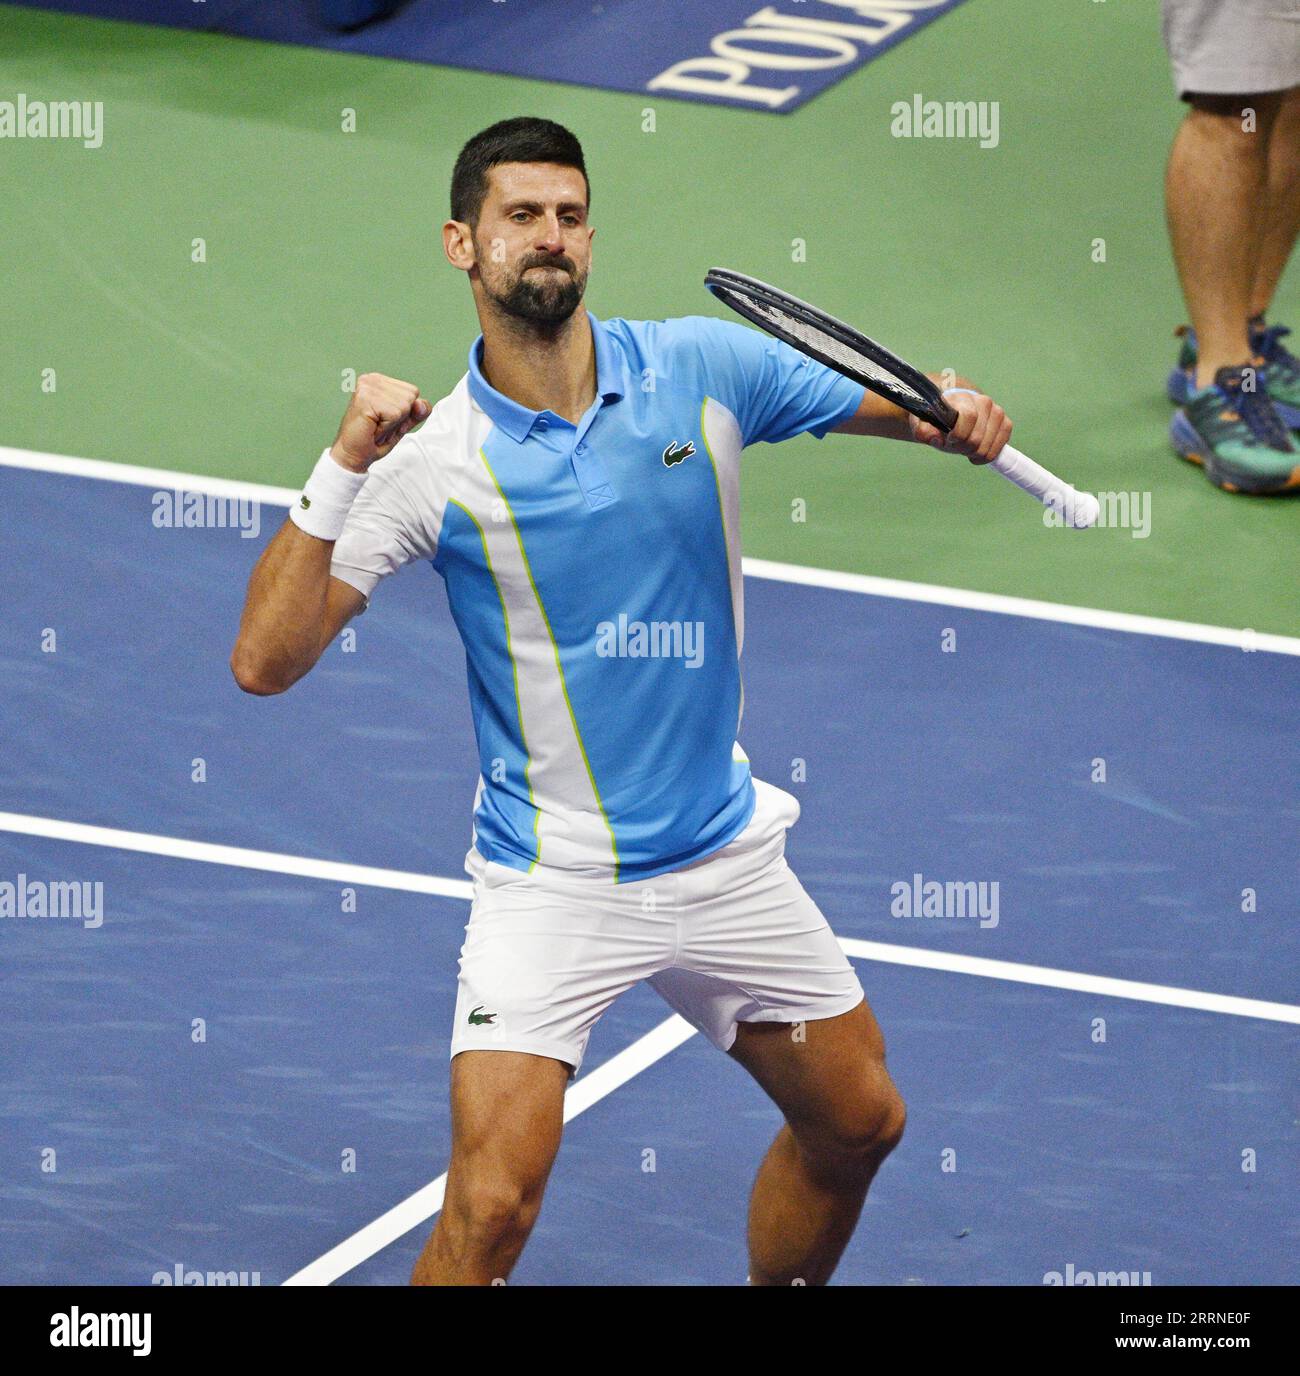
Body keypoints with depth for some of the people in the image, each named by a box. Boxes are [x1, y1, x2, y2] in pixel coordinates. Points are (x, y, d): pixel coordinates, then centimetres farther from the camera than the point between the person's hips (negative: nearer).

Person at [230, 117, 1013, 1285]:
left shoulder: (704, 367, -4)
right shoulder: (433, 459, -13)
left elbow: (881, 402, 10)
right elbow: (266, 661, -18)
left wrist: (959, 418, -13)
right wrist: (345, 466, -28)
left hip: (726, 859, 5)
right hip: (552, 878, -4)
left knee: (858, 1123, 18)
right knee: (493, 1204, -18)